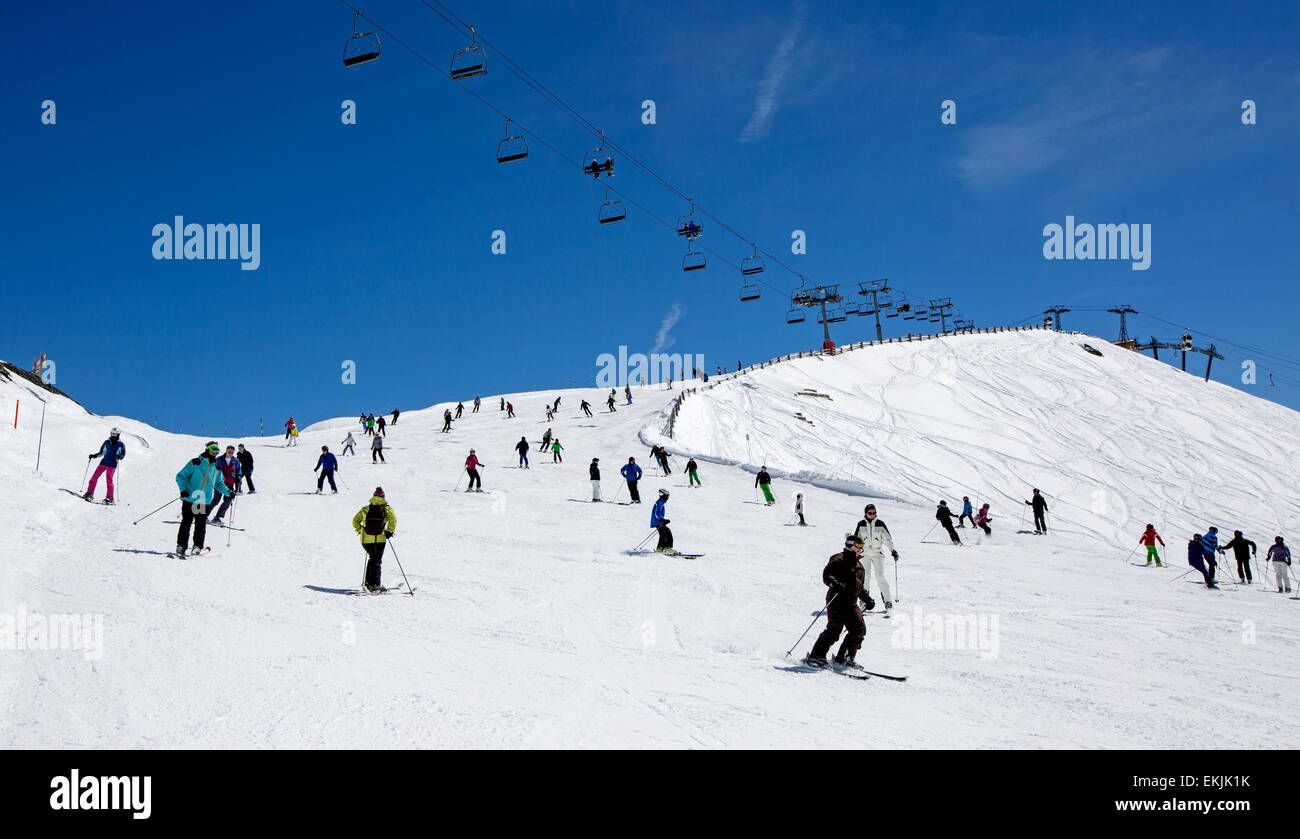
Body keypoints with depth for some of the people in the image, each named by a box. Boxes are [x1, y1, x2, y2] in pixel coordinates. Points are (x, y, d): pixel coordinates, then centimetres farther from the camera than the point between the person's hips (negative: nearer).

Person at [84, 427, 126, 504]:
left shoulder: (121, 445, 0)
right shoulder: (107, 442, 12)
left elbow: (123, 454, -4)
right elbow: (101, 453, 20)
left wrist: (119, 457, -25)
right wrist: (94, 456, 8)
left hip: (112, 465, -5)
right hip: (103, 462, 5)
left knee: (109, 480, -14)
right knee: (94, 477, -3)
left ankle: (110, 498, -7)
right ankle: (90, 494, 7)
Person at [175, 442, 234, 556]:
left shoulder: (217, 468, 15)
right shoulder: (195, 463, -1)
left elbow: (219, 483, 27)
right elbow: (180, 476, 0)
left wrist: (228, 492, 11)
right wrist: (183, 489, -14)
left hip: (205, 501, 4)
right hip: (190, 498, -3)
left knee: (201, 525, 0)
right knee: (186, 522, -2)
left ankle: (197, 546, 9)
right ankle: (181, 546, 5)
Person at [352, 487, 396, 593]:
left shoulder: (365, 509, 13)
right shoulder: (386, 508, 3)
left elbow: (355, 521, 12)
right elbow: (393, 519, -15)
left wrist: (359, 530, 24)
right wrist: (390, 531, -6)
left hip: (366, 540, 3)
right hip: (379, 539, -3)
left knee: (372, 558, 23)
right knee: (377, 561, 0)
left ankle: (368, 581, 20)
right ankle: (375, 584, -11)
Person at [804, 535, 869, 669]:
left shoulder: (859, 566, 23)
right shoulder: (839, 560, -2)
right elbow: (826, 575, -12)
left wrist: (866, 597, 16)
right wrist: (836, 584, -30)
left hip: (851, 603, 8)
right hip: (837, 600, -8)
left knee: (860, 629, -4)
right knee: (834, 629, -17)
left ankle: (844, 658, 5)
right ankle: (815, 656, -9)